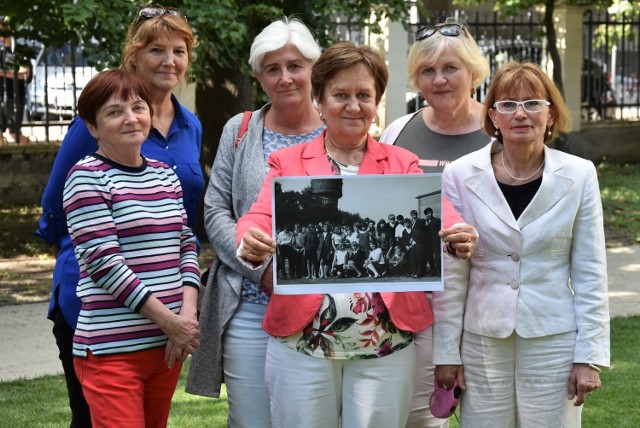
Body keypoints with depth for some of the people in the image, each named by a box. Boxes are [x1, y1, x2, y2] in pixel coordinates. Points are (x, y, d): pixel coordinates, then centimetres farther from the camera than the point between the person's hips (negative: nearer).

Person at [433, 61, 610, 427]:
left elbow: (590, 273, 1)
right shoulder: (461, 176, -1)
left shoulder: (579, 176, -1)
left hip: (554, 342, 0)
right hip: (483, 340, 1)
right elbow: (451, 274, 2)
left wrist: (590, 356, -3)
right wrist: (447, 352, 2)